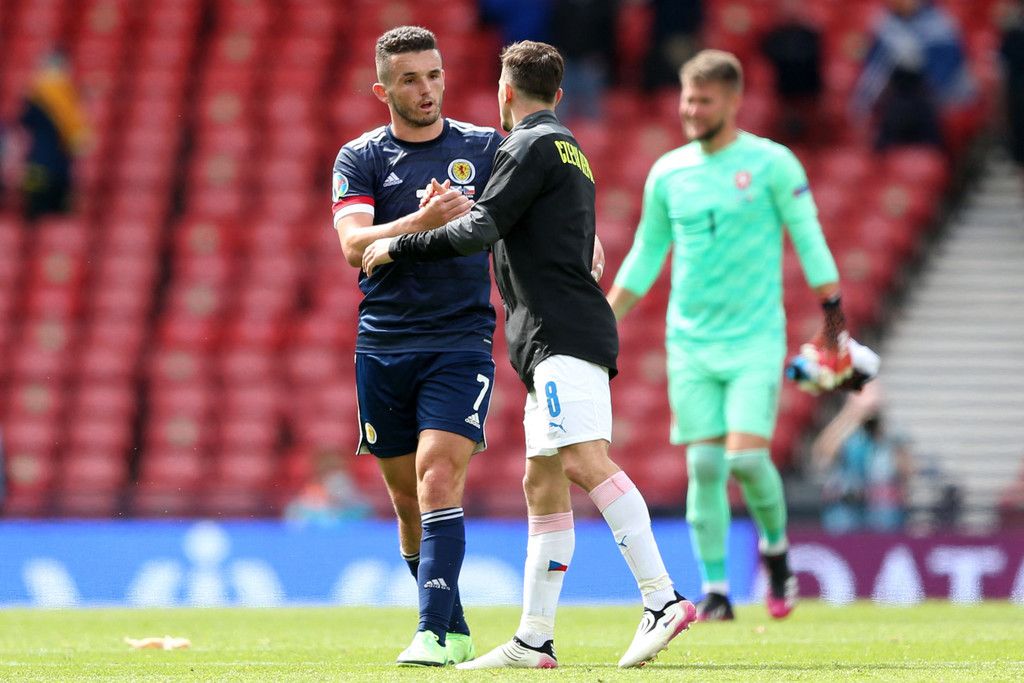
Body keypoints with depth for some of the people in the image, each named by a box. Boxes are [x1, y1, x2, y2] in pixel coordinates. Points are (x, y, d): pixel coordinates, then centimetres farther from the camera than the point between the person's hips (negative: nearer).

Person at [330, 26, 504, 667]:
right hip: (383, 345, 2)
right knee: (408, 500, 7)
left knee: (437, 477, -18)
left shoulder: (484, 147, 6)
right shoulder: (360, 158, 4)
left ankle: (433, 633, -21)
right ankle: (456, 630, 22)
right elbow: (355, 245, -11)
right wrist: (423, 222, -27)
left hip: (461, 342, -2)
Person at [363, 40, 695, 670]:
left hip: (563, 331, -10)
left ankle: (663, 600, -29)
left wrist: (397, 248, -2)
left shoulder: (533, 146, -5)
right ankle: (535, 641, 9)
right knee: (544, 487, 9)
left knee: (585, 461, -21)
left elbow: (481, 229, -13)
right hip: (554, 343, 10)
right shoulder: (569, 151, 26)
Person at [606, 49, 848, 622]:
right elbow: (646, 255, 15)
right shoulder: (668, 173, 7)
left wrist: (834, 317, -3)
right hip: (690, 340, 3)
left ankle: (776, 548, 14)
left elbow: (810, 241, 0)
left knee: (747, 456, -14)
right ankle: (715, 592, 3)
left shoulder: (771, 163, -3)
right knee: (704, 465, -3)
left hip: (756, 338, -3)